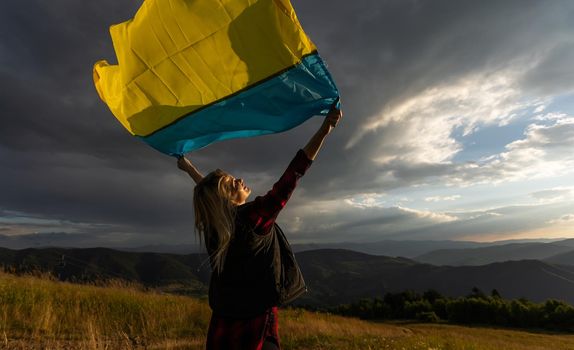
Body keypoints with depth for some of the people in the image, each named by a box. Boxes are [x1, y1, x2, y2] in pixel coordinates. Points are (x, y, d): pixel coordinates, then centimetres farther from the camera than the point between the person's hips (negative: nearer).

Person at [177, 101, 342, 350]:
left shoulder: (215, 222, -3)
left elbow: (207, 192, 17)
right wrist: (324, 130, -23)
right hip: (256, 321, -7)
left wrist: (189, 168, 36)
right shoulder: (254, 216, -22)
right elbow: (290, 178, -25)